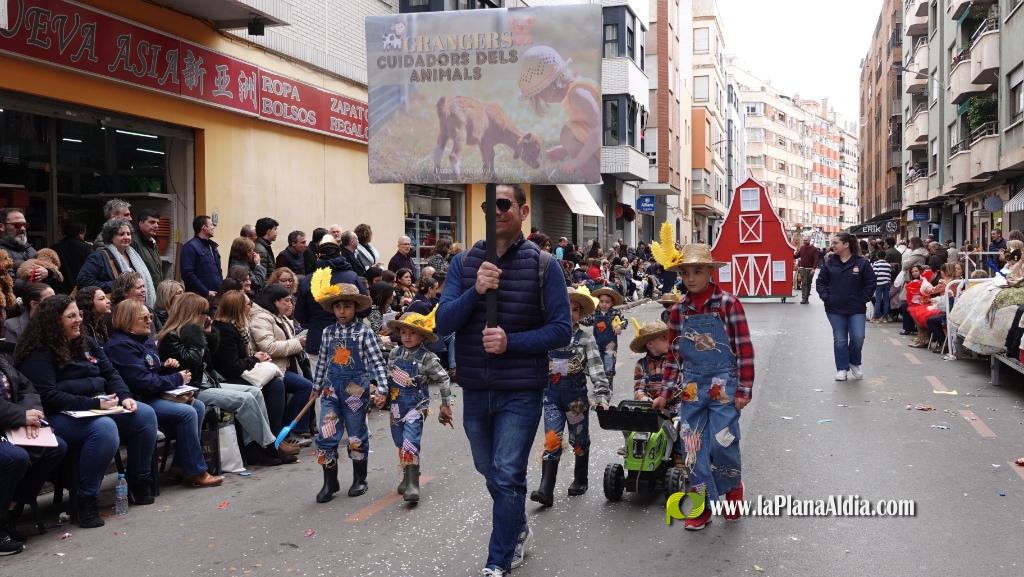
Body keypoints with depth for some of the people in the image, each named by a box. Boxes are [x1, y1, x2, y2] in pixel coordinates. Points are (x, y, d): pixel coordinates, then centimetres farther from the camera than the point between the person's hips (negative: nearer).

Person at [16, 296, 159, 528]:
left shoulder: (86, 344, 16)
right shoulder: (38, 354, -7)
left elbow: (110, 373, 13)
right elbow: (49, 396, -16)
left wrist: (125, 396, -8)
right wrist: (94, 404, -22)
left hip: (101, 406, 8)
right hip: (62, 415, -7)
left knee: (146, 414, -14)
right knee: (104, 428, -36)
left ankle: (140, 483, 0)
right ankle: (86, 500, -27)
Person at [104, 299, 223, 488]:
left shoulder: (145, 339, 16)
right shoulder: (120, 346, -16)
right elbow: (144, 382, -24)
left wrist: (166, 367, 2)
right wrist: (178, 379, -12)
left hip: (155, 395, 10)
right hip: (137, 401, -10)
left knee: (198, 406, -2)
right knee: (187, 413, -23)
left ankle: (181, 465, 2)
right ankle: (195, 472, -13)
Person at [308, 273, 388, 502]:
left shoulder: (364, 332, -7)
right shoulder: (328, 333, 5)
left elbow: (377, 362, -10)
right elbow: (322, 362, 15)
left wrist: (381, 389, -17)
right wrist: (316, 386, 20)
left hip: (356, 389, -3)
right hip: (332, 389, 3)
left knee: (356, 436, 8)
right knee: (326, 436, -3)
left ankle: (359, 479, 25)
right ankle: (330, 482, 10)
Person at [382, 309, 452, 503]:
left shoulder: (427, 358, -10)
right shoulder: (395, 354, 4)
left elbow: (443, 379, -5)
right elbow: (388, 377, 16)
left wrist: (446, 404, -2)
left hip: (416, 406, -6)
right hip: (397, 406, 6)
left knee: (410, 443, -17)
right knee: (401, 444, 14)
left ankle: (412, 485, -16)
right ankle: (407, 477, 31)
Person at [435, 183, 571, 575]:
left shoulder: (543, 265, -7)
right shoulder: (463, 263, 1)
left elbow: (561, 330, -9)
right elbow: (442, 324, -7)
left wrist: (511, 341, -22)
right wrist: (475, 291, -22)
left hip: (520, 392, -4)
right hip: (475, 391, 4)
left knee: (507, 476, -5)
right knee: (490, 472, 19)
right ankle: (518, 530, 44)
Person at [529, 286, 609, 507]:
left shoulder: (585, 339, -4)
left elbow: (596, 369, -12)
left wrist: (602, 394, -24)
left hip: (576, 397, -1)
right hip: (552, 397, 1)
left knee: (579, 440, 13)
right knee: (552, 440, -10)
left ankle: (580, 480, 34)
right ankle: (546, 490, -13)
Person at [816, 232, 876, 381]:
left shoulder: (862, 263, -4)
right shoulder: (829, 263, 2)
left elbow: (870, 283, 0)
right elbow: (821, 282, 8)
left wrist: (864, 299, -6)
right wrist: (825, 297, -4)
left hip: (856, 309, -2)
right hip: (835, 309, 2)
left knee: (858, 337, -6)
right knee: (840, 340, 6)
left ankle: (854, 363, 20)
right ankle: (842, 368, 17)